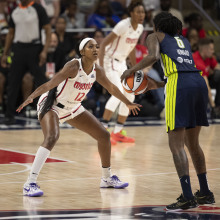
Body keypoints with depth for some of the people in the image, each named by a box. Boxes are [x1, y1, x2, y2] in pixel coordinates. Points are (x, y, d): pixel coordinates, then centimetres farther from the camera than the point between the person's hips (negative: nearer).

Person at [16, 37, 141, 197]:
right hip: (52, 105, -8)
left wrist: (128, 103, 26)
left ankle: (107, 178, 26)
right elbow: (51, 83, -35)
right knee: (52, 137, -33)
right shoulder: (73, 66, -26)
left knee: (103, 135, 7)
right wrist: (31, 97, -48)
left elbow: (111, 88, 14)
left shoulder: (97, 71, -5)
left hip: (73, 108, 8)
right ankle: (30, 184, -35)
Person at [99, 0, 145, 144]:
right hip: (110, 61, -9)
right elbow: (104, 44, -23)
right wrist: (100, 66, -31)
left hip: (121, 63, 9)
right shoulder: (123, 26, -22)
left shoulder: (140, 28, 3)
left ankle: (118, 132, 18)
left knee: (130, 96, 10)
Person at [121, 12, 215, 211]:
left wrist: (132, 70, 5)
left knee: (176, 144, -7)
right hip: (199, 82, 7)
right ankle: (205, 193, 22)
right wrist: (157, 85, 39)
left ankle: (187, 197, -18)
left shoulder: (155, 37, 14)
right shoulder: (183, 40, 31)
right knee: (192, 142, 19)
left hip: (179, 86, -6)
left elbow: (153, 56, -7)